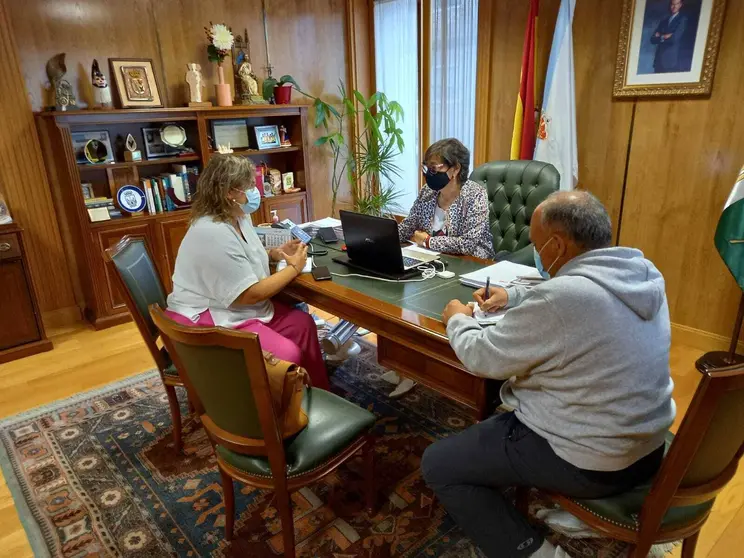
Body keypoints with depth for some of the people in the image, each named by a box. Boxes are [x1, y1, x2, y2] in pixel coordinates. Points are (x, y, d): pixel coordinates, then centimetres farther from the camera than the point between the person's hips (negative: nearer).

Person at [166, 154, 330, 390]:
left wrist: (275, 254, 5)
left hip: (235, 309, 11)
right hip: (208, 322, -10)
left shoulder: (237, 217, 5)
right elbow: (250, 294, -25)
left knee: (303, 323, 4)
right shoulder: (215, 234, -27)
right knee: (288, 356, -21)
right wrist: (294, 268, -14)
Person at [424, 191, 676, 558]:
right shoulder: (642, 273, -3)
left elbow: (482, 358, -16)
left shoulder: (561, 298, -30)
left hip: (590, 464, -8)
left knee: (437, 465, 2)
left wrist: (458, 320, 2)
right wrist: (514, 296, 13)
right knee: (508, 405, 29)